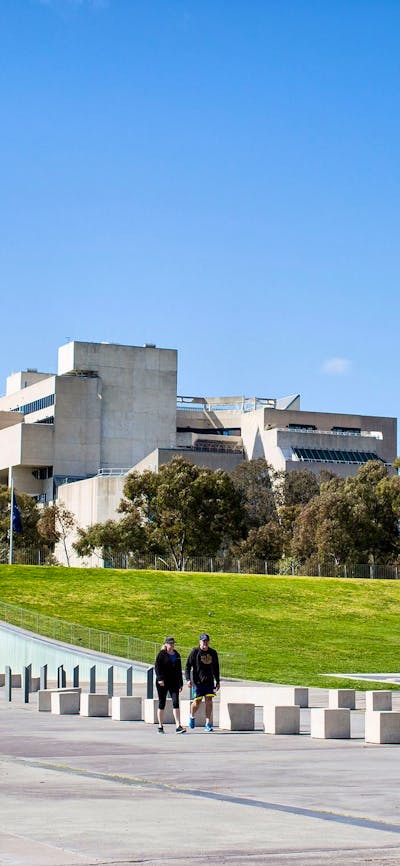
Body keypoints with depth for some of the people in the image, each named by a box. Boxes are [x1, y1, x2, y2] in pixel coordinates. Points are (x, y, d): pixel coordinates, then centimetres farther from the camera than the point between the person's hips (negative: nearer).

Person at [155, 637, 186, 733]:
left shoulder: (176, 655, 14)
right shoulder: (162, 654, -3)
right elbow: (157, 667, -11)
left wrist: (180, 683, 18)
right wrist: (160, 678, -23)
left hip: (174, 682, 4)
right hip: (162, 682, -4)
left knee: (176, 702, -9)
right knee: (162, 704, 4)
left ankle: (178, 726, -14)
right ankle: (160, 727, 12)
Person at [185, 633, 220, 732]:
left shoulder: (213, 653, 9)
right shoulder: (195, 652, -4)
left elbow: (216, 668, 18)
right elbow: (188, 666, -4)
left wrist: (217, 682, 17)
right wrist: (188, 679, -15)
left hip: (209, 681, 3)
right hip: (197, 681, -3)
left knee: (209, 701, -6)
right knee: (197, 701, -2)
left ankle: (208, 724, -4)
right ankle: (192, 716, 30)